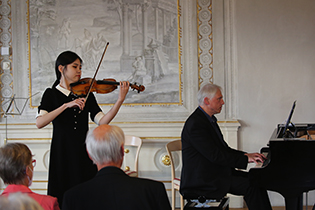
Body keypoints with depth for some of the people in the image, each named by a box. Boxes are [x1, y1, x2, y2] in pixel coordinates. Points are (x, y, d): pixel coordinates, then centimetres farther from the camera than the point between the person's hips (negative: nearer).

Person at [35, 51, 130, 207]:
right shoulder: (52, 94, 2)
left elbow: (102, 121, -5)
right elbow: (39, 123, -16)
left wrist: (120, 100, -18)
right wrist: (66, 105, -24)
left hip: (84, 151, 2)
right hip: (62, 153, -2)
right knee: (64, 197, 2)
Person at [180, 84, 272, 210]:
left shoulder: (209, 119, 15)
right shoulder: (195, 124, -19)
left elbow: (223, 149, 17)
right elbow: (215, 155, -23)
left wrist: (247, 155, 3)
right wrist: (245, 159, -19)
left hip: (216, 172, 10)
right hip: (202, 181, -10)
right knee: (251, 187, -18)